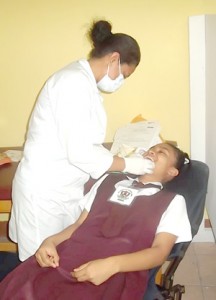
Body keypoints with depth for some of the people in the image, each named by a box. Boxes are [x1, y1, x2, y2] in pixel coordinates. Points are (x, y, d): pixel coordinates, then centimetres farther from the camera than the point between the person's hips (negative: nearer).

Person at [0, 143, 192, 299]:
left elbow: (159, 252, 0)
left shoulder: (173, 201, 14)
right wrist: (51, 241, 2)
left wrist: (111, 265, -16)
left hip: (117, 273, -3)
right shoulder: (110, 180, 26)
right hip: (67, 258, 4)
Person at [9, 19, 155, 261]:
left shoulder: (83, 81, 10)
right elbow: (78, 152, -25)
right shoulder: (75, 83, -21)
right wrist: (126, 164, -14)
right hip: (45, 190, -9)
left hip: (63, 188, 9)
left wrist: (119, 158, 4)